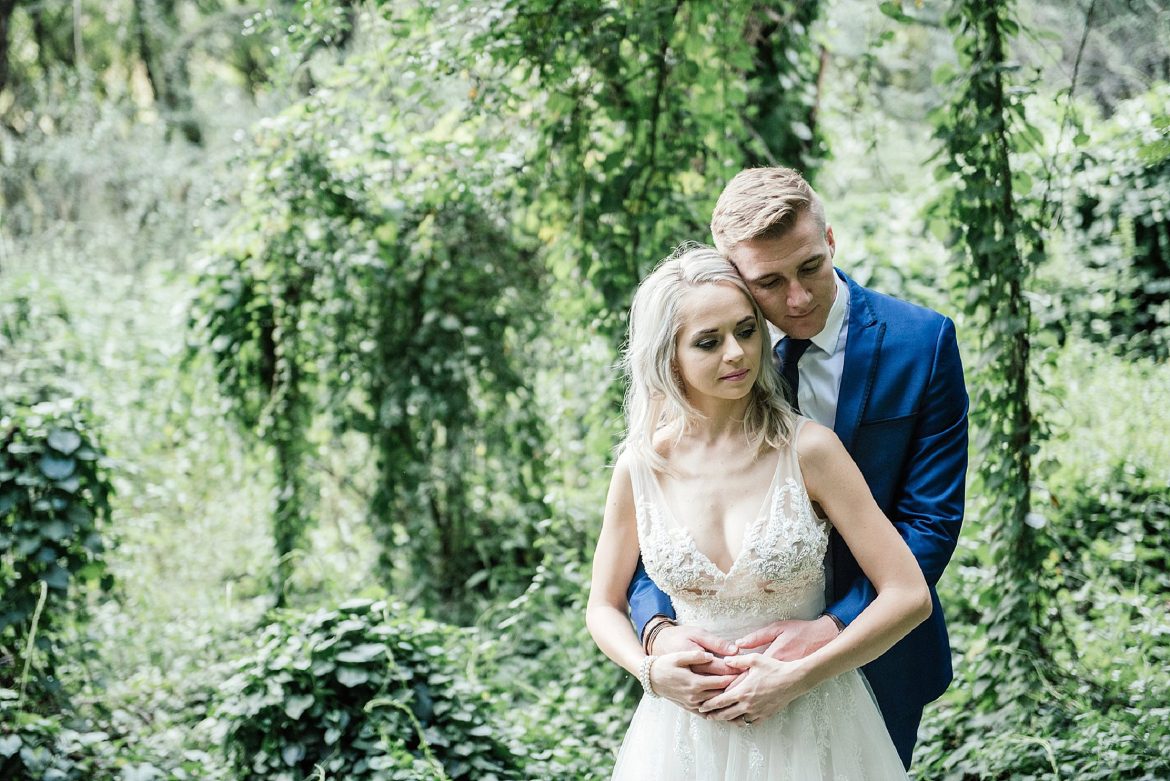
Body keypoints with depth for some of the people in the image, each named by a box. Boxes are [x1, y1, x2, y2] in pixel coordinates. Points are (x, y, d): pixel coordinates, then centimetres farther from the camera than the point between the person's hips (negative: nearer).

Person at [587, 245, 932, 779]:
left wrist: (793, 679, -17)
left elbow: (909, 596, -12)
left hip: (808, 727, -2)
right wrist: (650, 670, -11)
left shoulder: (807, 449, -12)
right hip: (688, 730, 2)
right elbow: (604, 606, 8)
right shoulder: (642, 467, -5)